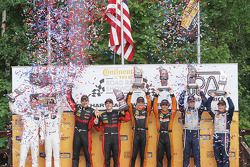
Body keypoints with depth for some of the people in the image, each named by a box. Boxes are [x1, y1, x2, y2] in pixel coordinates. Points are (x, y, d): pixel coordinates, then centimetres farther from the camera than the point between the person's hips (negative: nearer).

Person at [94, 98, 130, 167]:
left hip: (115, 137, -1)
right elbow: (99, 128, 12)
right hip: (106, 138, 1)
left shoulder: (117, 113, 5)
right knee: (106, 157, 3)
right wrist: (96, 124, -7)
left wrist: (125, 111, -20)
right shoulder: (102, 115, 9)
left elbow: (127, 118, -5)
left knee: (116, 156, 3)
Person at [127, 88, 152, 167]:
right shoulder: (134, 110, 6)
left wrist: (146, 92, -1)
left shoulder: (146, 111, 8)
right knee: (134, 152, -3)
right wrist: (130, 92, -2)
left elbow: (149, 102, 1)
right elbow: (129, 103, 1)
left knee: (142, 152, 8)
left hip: (143, 132, 1)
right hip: (136, 132, -1)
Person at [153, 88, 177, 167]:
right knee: (160, 155, 3)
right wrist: (156, 96, -4)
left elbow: (174, 105, 2)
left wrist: (172, 95, -3)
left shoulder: (171, 113, 7)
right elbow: (154, 106, 1)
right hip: (161, 135, 0)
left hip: (168, 135, 0)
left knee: (169, 154, 4)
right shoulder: (158, 113, 7)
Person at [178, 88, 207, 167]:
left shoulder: (198, 111, 10)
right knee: (186, 152, 4)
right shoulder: (184, 110, 8)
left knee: (196, 153, 2)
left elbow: (204, 102, 1)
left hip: (195, 133, 0)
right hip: (187, 133, 0)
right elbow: (180, 102, -6)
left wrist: (201, 92, -6)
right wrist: (184, 91, -7)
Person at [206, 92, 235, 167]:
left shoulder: (228, 114, 5)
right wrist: (211, 96, 4)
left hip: (225, 136, -4)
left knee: (225, 156, -8)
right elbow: (208, 106, 9)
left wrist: (227, 97, -8)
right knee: (217, 156, 7)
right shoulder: (215, 113, 15)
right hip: (216, 136, 4)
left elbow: (232, 107, -13)